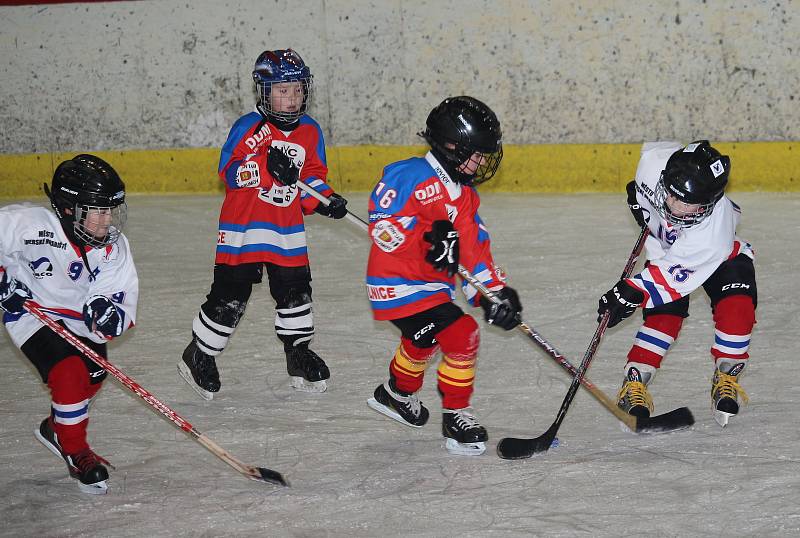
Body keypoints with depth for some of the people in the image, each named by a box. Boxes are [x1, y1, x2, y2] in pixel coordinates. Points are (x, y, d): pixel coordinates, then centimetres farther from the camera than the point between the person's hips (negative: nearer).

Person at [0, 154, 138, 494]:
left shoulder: (113, 247, -14)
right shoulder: (29, 224, -30)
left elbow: (121, 296, -13)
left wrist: (110, 314, -36)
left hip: (77, 316, 6)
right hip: (29, 310, -6)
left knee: (93, 375, 8)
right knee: (69, 373, -22)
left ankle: (56, 429, 37)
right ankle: (75, 453, -4)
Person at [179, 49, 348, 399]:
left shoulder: (310, 131, 6)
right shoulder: (249, 128, -11)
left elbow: (313, 174, 16)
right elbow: (229, 171, -18)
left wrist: (323, 199, -3)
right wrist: (266, 166, -33)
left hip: (288, 228, 5)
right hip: (243, 226, -5)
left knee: (295, 289, 8)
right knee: (230, 294, -4)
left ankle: (299, 355, 26)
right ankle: (199, 355, 12)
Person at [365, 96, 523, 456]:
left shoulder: (465, 195, 7)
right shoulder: (412, 176, -21)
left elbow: (475, 248, 7)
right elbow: (382, 226, -24)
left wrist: (493, 289, -4)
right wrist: (427, 238, -34)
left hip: (435, 284, 10)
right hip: (399, 285, -10)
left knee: (424, 340, 32)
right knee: (461, 336, -18)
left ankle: (397, 394, 59)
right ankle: (455, 417, -5)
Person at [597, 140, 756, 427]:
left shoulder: (713, 226, -45)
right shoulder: (654, 163, -37)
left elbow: (675, 272, -38)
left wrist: (632, 293, -39)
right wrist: (638, 198, -1)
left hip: (720, 254, -3)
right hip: (664, 244, 3)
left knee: (737, 305, -22)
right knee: (665, 314, -16)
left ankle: (726, 377, -4)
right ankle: (634, 381, -9)